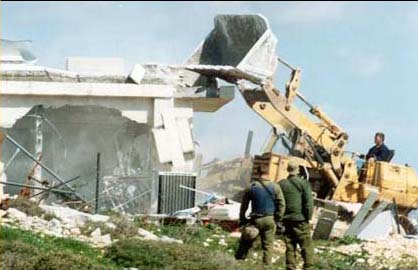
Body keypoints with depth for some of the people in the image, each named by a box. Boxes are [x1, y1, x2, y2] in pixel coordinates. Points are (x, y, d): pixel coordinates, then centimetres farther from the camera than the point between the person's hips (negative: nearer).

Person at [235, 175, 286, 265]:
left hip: (256, 220, 0)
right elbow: (281, 204, -4)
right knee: (268, 245, 6)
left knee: (245, 243, 11)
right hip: (270, 220, 0)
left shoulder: (250, 187, -3)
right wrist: (277, 219, 4)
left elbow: (243, 206, 2)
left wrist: (242, 220, 11)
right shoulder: (275, 187, -4)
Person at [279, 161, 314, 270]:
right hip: (301, 220, -4)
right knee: (306, 247, 2)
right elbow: (309, 202, -11)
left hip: (286, 220, 4)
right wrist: (308, 217, -2)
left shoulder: (281, 184, 5)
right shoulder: (303, 183, -6)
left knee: (290, 247, 9)